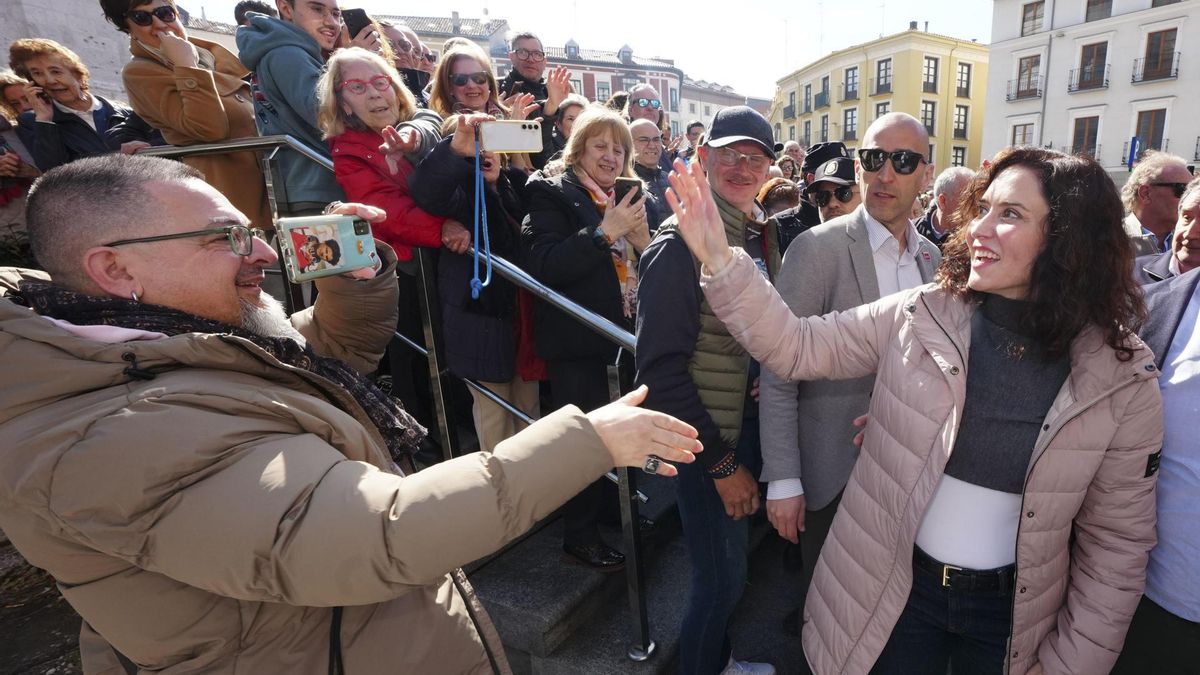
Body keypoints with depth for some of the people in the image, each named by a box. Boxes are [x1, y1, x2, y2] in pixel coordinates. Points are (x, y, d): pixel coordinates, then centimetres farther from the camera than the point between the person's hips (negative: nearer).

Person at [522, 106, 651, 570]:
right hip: (577, 341, -6)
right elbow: (543, 266, -18)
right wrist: (605, 232, -22)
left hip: (626, 334, 6)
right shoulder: (551, 192, -5)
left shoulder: (632, 196, 14)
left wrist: (643, 242, -5)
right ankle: (579, 535, 20)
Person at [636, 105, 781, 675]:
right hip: (710, 442, -7)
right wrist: (721, 462, -17)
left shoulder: (764, 234, 4)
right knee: (721, 580, 5)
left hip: (754, 429, 7)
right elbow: (661, 369, -21)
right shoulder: (680, 243, -19)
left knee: (737, 561, 23)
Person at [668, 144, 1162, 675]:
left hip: (1009, 612, 1)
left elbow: (1118, 539, -4)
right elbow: (798, 346, -13)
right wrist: (720, 259, -25)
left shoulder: (1125, 381, -10)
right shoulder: (918, 316, -11)